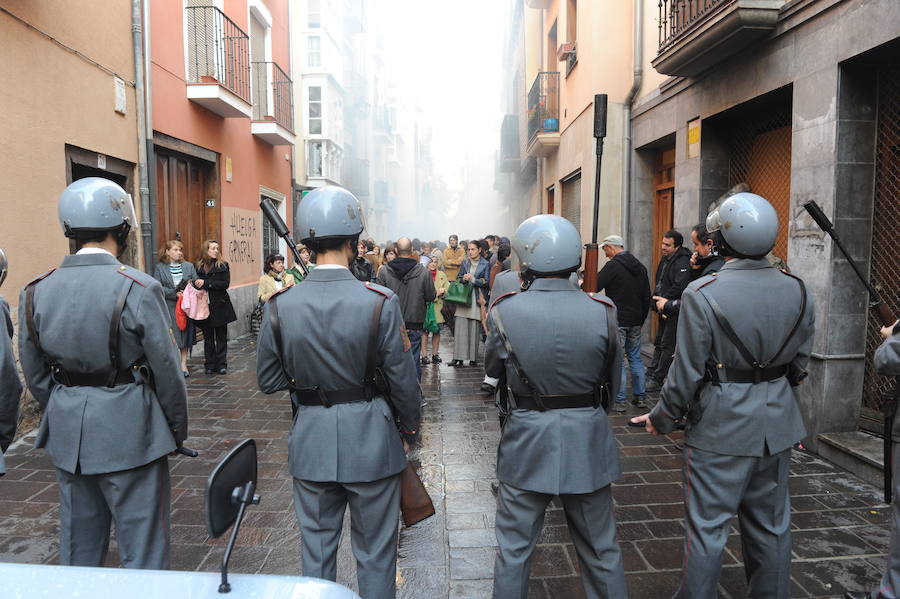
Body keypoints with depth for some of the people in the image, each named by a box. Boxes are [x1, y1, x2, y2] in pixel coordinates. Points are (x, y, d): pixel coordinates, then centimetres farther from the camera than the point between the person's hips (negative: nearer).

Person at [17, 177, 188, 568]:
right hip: (130, 434, -5)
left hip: (67, 435, 6)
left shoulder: (35, 293, -1)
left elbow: (36, 377, 7)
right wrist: (178, 429, 1)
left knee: (78, 545, 22)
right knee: (142, 548, 9)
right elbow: (167, 371, -13)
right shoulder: (138, 289, -18)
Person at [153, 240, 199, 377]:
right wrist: (175, 294, -14)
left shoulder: (189, 266, 9)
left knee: (185, 334, 6)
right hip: (169, 308, -2)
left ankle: (183, 364, 15)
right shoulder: (160, 268, 2)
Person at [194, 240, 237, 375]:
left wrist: (206, 283, -16)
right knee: (208, 337, 8)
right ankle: (210, 365, 14)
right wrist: (197, 284, -15)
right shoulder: (198, 267, 5)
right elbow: (195, 284, 6)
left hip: (220, 306, -2)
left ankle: (221, 364, 11)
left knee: (221, 336, 5)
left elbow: (225, 284, -12)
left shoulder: (223, 265, -1)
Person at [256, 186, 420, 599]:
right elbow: (403, 380, -10)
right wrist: (410, 430, 6)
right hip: (371, 438, -2)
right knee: (375, 553, 16)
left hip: (310, 440, 3)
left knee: (316, 551, 20)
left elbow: (268, 380, 0)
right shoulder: (380, 302, -17)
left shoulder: (279, 305, -9)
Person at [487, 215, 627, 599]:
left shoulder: (504, 311, -15)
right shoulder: (602, 311, -13)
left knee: (513, 551, 18)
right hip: (588, 440, 2)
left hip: (526, 442, -1)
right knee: (601, 551, 21)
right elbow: (614, 382, -1)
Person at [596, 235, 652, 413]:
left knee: (617, 360, -2)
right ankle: (640, 397, 21)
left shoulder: (612, 266, -13)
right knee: (635, 358, 16)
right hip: (635, 321, 7)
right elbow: (647, 296, 16)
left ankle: (618, 401, 2)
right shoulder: (640, 266, 12)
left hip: (618, 321, -7)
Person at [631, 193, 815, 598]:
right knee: (771, 524, 20)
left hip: (721, 427, -5)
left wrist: (661, 419, -2)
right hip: (778, 426, 6)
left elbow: (687, 373, -17)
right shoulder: (797, 291, -1)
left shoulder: (702, 294, -19)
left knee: (707, 527, 7)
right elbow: (800, 364, 8)